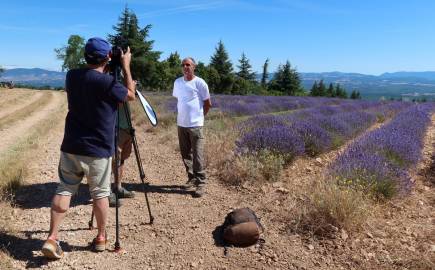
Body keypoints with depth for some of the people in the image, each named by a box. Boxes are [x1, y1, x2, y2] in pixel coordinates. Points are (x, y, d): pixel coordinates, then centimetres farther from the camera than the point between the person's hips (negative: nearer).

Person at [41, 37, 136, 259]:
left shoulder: (72, 76, 3)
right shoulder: (107, 82, -17)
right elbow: (130, 95, 0)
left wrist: (108, 70, 21)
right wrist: (125, 65, 5)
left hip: (70, 147, 5)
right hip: (98, 150, -5)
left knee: (64, 189, 12)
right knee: (100, 193, 9)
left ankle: (52, 238, 10)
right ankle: (101, 237, 23)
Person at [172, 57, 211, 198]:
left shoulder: (200, 83, -7)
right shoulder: (177, 82, 9)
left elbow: (208, 104, 1)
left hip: (195, 124, -5)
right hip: (181, 124, 5)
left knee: (197, 155, -6)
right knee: (185, 154, 11)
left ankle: (201, 183, 2)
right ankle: (191, 178, 26)